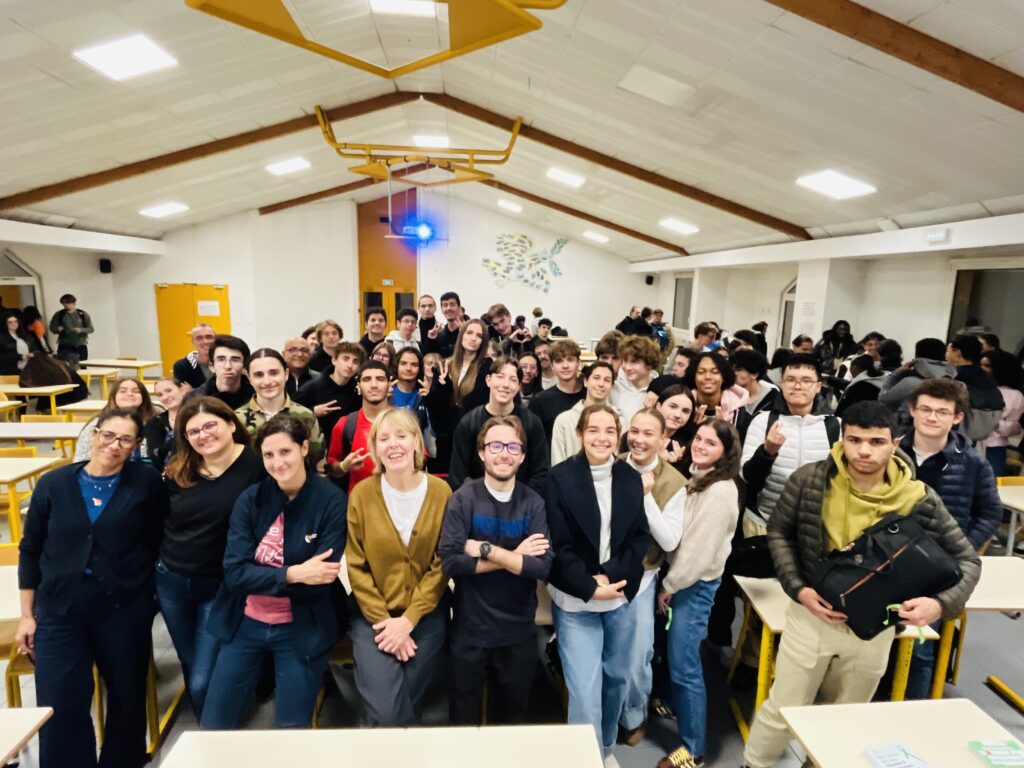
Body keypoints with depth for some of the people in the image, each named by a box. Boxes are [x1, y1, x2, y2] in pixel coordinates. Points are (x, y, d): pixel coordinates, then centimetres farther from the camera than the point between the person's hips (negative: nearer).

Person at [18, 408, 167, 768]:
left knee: (127, 698, 14)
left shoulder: (147, 482, -7)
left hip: (125, 609, -1)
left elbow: (157, 541, -2)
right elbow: (30, 550, 6)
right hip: (59, 611, 1)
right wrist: (26, 615, 6)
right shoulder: (53, 484, -1)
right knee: (59, 707, 3)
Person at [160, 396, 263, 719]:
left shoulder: (256, 467, -16)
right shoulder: (177, 471, 0)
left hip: (221, 587, -5)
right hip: (170, 581, 5)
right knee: (191, 670, 22)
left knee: (204, 681, -3)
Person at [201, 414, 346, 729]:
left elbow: (321, 582, -15)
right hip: (245, 623, 3)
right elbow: (235, 573, -12)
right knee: (211, 727, 13)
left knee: (291, 731, 8)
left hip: (303, 629, -3)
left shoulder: (332, 501, -15)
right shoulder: (249, 499, -5)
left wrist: (260, 580, -18)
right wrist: (293, 574, -26)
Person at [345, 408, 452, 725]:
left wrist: (408, 620, -12)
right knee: (385, 709, -10)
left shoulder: (441, 492, -9)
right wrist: (384, 621, -11)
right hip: (373, 616, 0)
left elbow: (443, 565, -7)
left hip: (426, 616, 1)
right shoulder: (362, 494, -8)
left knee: (406, 704, 8)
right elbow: (356, 567, -5)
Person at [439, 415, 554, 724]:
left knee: (514, 714, 25)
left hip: (520, 631, 2)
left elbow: (545, 566, -17)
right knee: (464, 718, 20)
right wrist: (513, 556, -20)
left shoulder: (534, 503, -7)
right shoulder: (463, 499, -11)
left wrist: (485, 549, -22)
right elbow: (449, 561, -21)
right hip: (470, 629, -1)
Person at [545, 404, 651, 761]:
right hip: (575, 601, -4)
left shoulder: (631, 478, 1)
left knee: (617, 679, 18)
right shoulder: (560, 478, -11)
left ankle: (606, 748, 43)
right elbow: (558, 544, -12)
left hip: (621, 596, 4)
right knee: (585, 692, -3)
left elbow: (640, 538, -1)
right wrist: (590, 588, -17)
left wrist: (610, 576, -14)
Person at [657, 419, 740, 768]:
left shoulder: (721, 491, -22)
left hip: (696, 583, -7)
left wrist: (669, 586, -11)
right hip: (679, 575, 8)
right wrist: (668, 581, 1)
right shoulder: (697, 478, 6)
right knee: (675, 655, 21)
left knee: (685, 666, 2)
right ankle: (675, 706, 44)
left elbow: (701, 549, -21)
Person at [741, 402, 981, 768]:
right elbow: (778, 532, -4)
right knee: (782, 708, 11)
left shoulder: (920, 500, -15)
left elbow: (967, 559, -4)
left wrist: (941, 603, -23)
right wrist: (798, 589, -15)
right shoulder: (809, 480, -17)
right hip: (813, 615, -2)